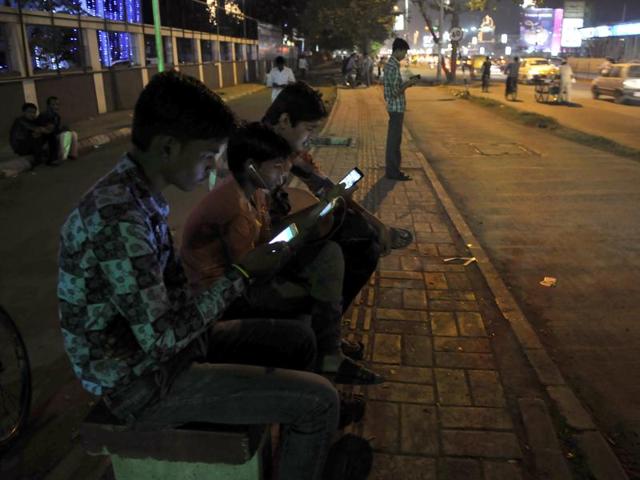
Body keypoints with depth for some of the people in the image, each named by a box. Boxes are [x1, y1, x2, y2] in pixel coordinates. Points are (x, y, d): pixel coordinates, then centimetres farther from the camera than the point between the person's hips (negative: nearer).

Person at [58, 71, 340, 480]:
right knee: (320, 399, -13)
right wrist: (241, 274, -20)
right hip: (145, 383, -9)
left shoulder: (141, 193, 1)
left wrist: (245, 262, -3)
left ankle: (314, 442, 36)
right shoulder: (117, 217, -30)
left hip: (160, 342, 9)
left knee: (298, 339, 16)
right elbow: (161, 337, -29)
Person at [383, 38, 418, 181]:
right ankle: (393, 172, 2)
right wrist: (408, 84, -11)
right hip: (396, 107, -10)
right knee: (395, 139, -4)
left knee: (393, 138, 14)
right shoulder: (393, 67, -20)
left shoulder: (390, 64, 12)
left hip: (394, 107, 10)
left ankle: (391, 168, 23)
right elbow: (395, 92, -23)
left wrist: (406, 83, 9)